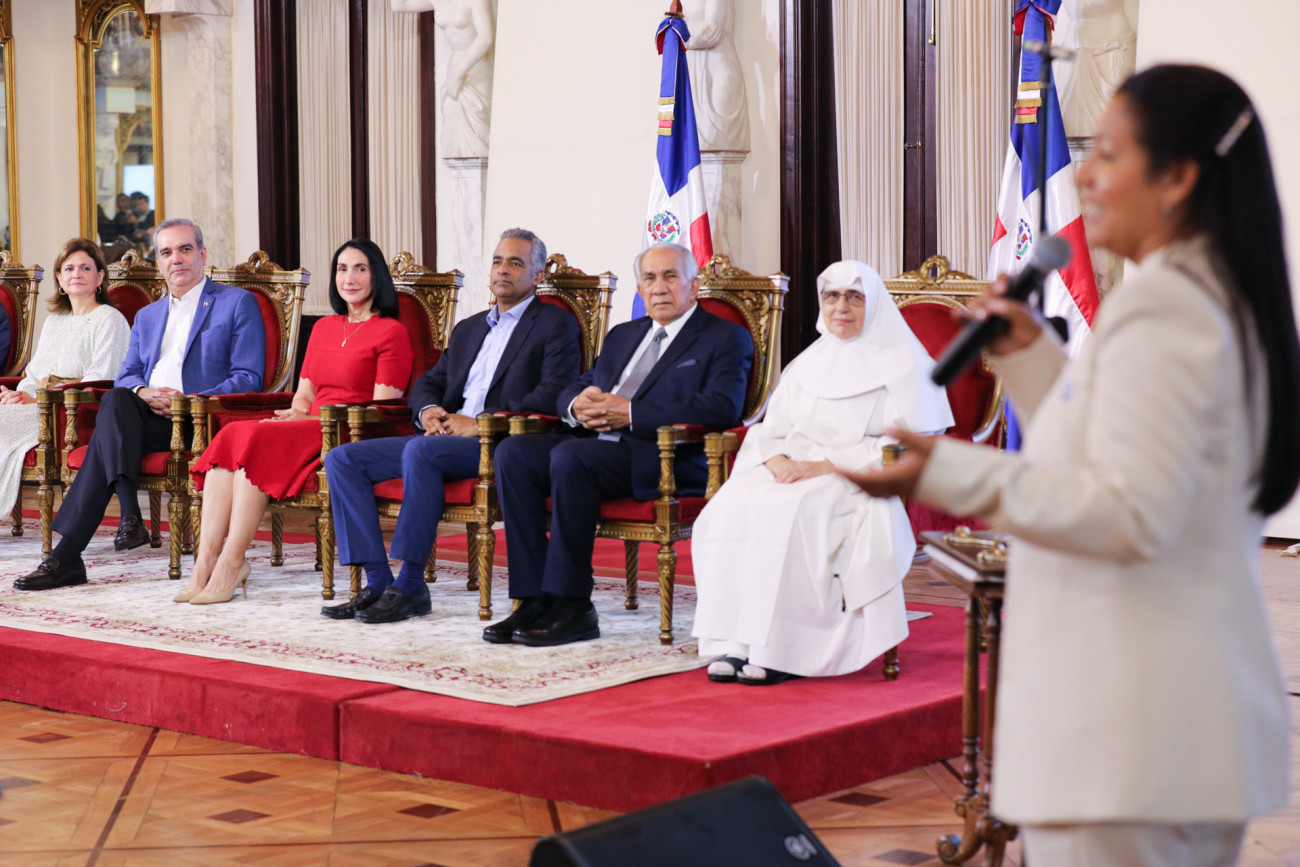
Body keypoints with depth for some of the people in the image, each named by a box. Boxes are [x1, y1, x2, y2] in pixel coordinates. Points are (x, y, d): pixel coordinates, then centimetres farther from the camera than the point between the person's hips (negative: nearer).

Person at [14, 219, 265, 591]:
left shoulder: (238, 303, 8)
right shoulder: (147, 316, 28)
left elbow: (248, 379, -2)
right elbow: (126, 376, 19)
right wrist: (143, 393, -8)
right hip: (147, 417, 5)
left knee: (106, 437, -28)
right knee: (115, 399, -31)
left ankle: (67, 555, -29)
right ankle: (129, 515, -39)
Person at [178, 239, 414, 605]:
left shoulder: (391, 332, 2)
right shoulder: (323, 328, 24)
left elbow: (382, 410, -6)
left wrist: (315, 418, -13)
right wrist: (298, 414, -2)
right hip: (310, 433, 7)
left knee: (254, 437, -30)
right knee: (229, 435, -23)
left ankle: (231, 563, -29)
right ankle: (206, 559, -34)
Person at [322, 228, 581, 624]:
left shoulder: (556, 324, 4)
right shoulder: (469, 329, 28)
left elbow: (553, 397, -11)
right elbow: (429, 382, 27)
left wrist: (481, 424, -17)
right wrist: (428, 410, 1)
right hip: (445, 438, 8)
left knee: (421, 450, -36)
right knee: (342, 459, -8)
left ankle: (411, 585, -29)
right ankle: (378, 581, -14)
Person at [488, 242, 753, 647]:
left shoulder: (726, 338, 5)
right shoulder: (623, 335, 28)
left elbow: (721, 407, -13)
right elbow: (570, 391, 26)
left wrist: (629, 412, -15)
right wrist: (579, 405, -2)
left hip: (672, 460, -7)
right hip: (600, 444, 7)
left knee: (570, 457, -33)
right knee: (514, 452, -18)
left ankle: (572, 607, -27)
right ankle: (533, 600, -20)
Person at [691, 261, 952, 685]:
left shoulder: (903, 363, 3)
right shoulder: (808, 363, 22)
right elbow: (769, 430, 17)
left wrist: (824, 466, -15)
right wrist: (778, 461, -9)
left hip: (860, 486, -5)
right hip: (793, 473, 5)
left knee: (792, 513, -35)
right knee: (732, 506, -25)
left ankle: (781, 649, -31)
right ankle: (737, 643, -29)